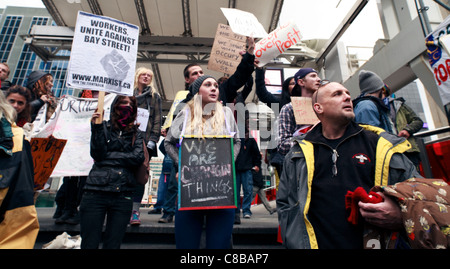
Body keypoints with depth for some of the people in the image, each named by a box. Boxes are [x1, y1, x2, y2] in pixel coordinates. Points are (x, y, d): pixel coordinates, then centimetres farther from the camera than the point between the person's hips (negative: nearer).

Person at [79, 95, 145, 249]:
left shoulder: (136, 134, 11)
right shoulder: (104, 127, 7)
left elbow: (138, 158, -4)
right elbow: (97, 154, -6)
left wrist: (109, 155, -5)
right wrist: (97, 126, -13)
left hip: (123, 195, 1)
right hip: (95, 191, -1)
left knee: (113, 245, 9)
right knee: (89, 244, 5)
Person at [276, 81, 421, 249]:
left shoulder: (379, 144, 5)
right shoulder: (299, 152, 4)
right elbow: (284, 203, 7)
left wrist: (401, 214, -12)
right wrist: (296, 242, -4)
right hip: (318, 243, -2)